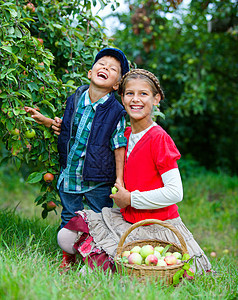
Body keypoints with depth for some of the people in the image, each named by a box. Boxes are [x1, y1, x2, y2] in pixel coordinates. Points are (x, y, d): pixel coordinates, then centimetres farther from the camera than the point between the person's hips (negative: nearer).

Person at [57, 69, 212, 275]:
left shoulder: (159, 138, -16)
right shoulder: (125, 135, 7)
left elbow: (175, 193, -21)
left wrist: (130, 199, -14)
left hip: (155, 228, -7)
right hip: (127, 218, 7)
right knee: (66, 237, -3)